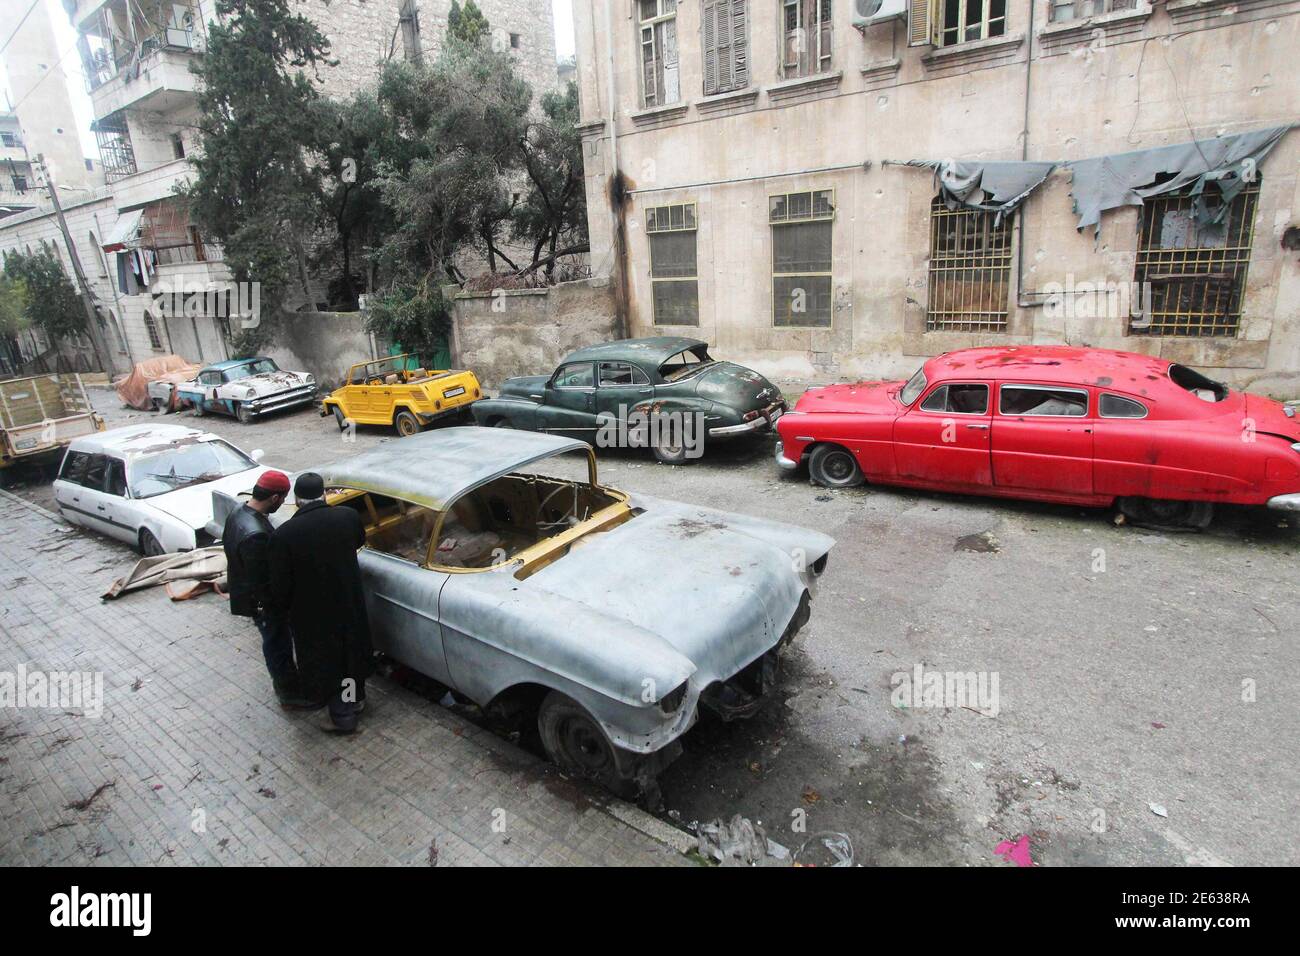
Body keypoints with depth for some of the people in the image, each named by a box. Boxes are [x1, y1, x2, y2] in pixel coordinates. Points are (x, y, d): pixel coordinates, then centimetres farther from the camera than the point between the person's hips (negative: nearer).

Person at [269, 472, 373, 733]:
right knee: (352, 650, 25)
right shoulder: (349, 517, -15)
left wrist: (284, 608, 6)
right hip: (350, 605, 3)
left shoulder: (284, 534, -22)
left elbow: (280, 584, -13)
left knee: (326, 661, 16)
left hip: (312, 614, -3)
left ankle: (343, 716, 29)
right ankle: (355, 699, 45)